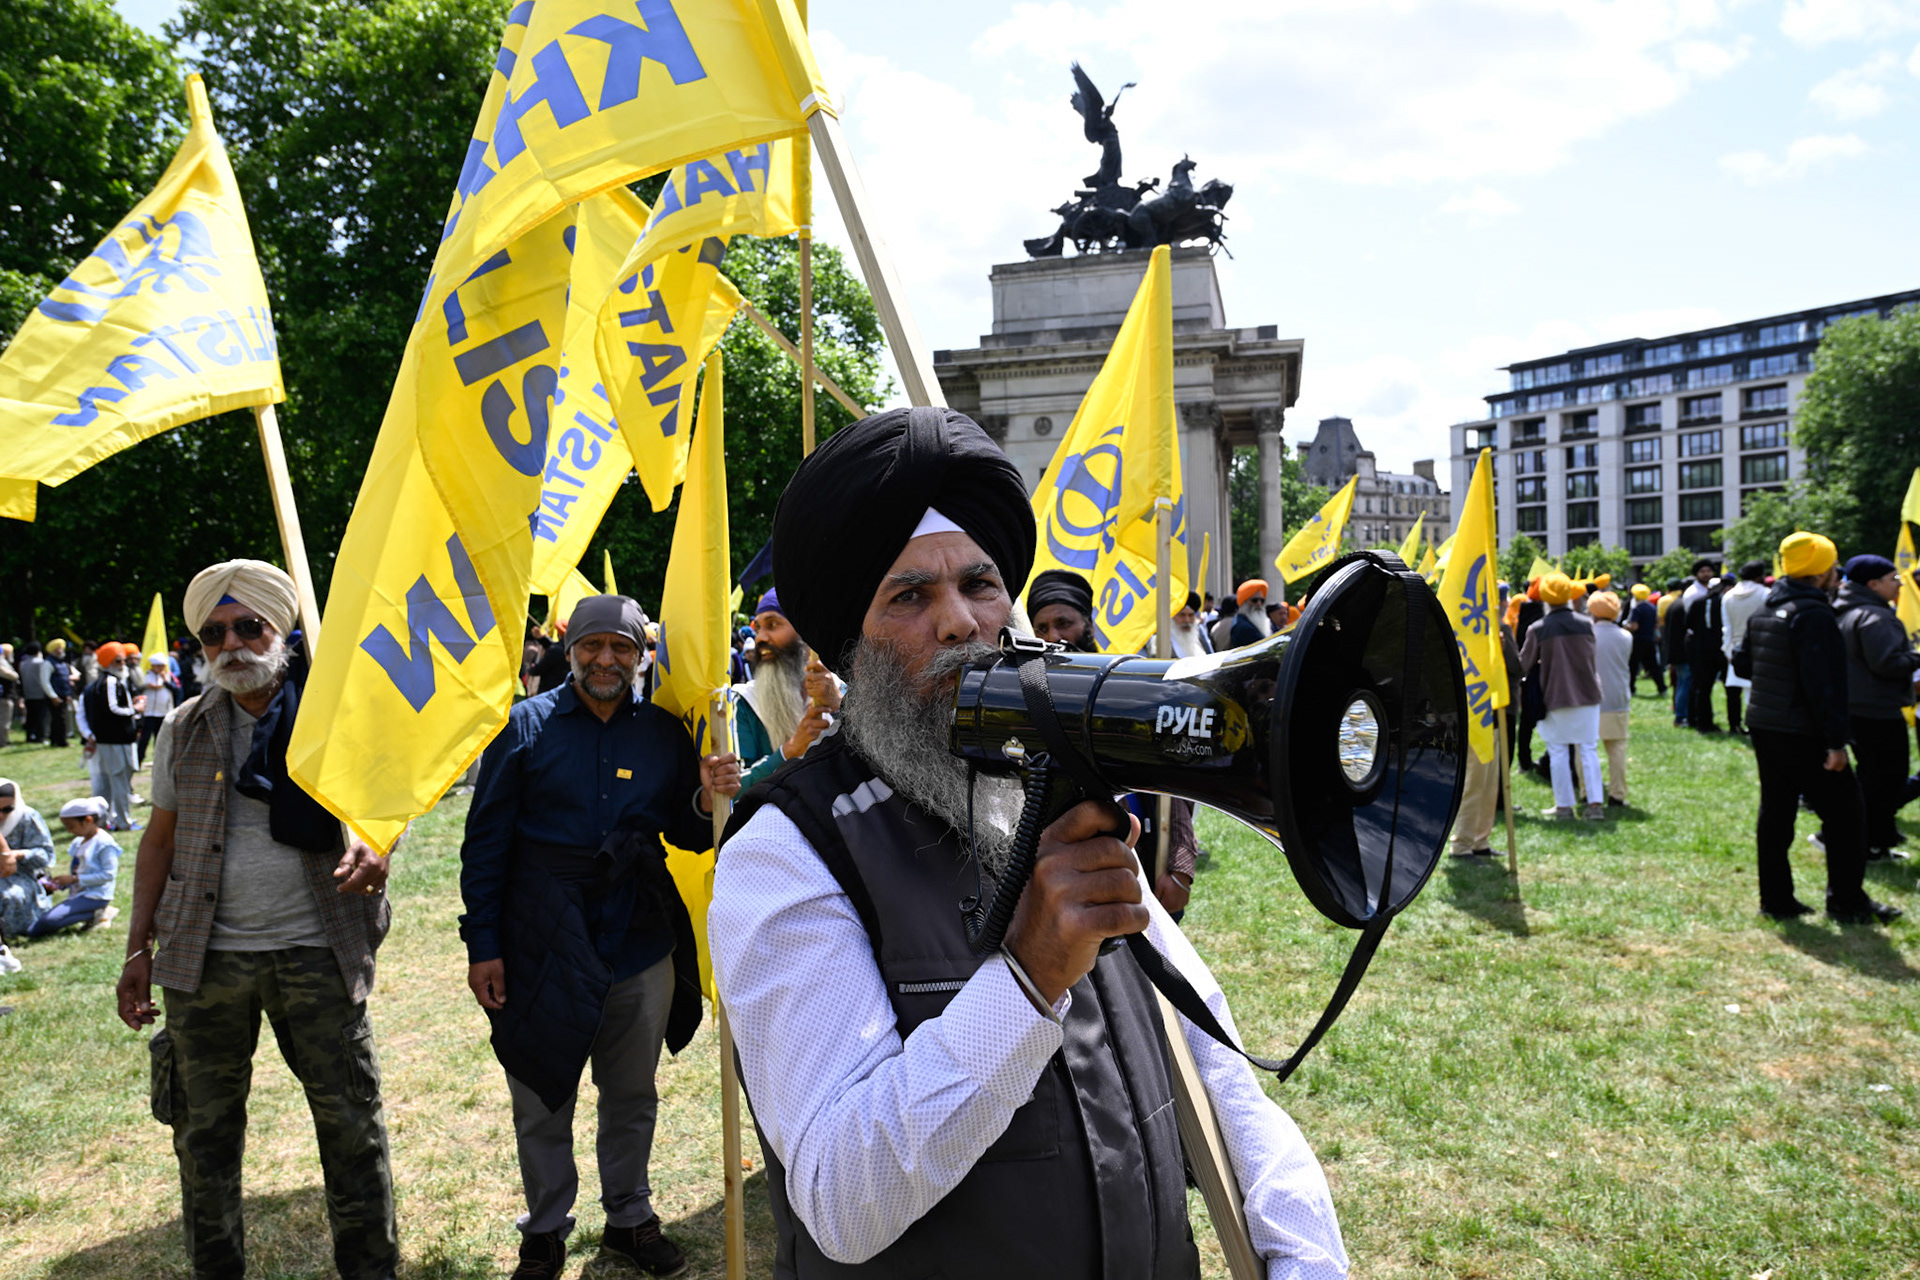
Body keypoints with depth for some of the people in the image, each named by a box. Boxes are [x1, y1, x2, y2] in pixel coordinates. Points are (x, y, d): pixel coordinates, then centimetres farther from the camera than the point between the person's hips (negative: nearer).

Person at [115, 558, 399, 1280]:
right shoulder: (185, 730, 6)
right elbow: (160, 840, 11)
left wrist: (375, 849, -19)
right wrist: (138, 949, 8)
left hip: (317, 951, -2)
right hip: (206, 957, 2)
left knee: (353, 1122, 4)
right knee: (205, 1127, 12)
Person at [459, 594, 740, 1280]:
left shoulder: (664, 732, 2)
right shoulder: (527, 725, -3)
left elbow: (686, 835, 8)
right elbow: (486, 840, -2)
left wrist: (707, 800, -15)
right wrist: (482, 945, -6)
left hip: (640, 942, 2)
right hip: (543, 947, -2)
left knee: (633, 1096, 17)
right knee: (541, 1101, 12)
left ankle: (630, 1217, 37)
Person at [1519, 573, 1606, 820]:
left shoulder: (1537, 630, -9)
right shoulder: (1586, 624, -2)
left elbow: (1523, 665, -2)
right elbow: (1592, 657, 13)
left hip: (1555, 698, -2)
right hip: (1587, 696, 2)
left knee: (1558, 753, 6)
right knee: (1589, 750, 8)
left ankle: (1564, 805, 9)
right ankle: (1596, 803, 5)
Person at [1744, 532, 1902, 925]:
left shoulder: (1763, 614, 12)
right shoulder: (1814, 615, -17)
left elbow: (1748, 665, 20)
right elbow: (1824, 683, -21)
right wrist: (1836, 740, -20)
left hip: (1764, 727, 9)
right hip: (1803, 735, -9)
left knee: (1775, 814, 11)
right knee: (1844, 813, 3)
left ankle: (1776, 900, 15)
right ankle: (1847, 902, 9)